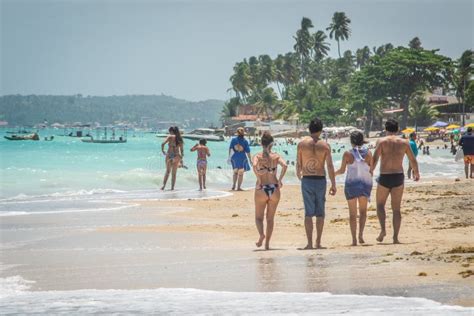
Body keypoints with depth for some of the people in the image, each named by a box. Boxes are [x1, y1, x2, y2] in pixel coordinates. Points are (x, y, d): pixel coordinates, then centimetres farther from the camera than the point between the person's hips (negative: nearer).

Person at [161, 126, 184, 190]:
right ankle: (172, 187, 7)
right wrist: (181, 159, 15)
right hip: (177, 156, 2)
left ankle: (164, 185, 1)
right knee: (174, 173, 10)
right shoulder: (179, 139, 7)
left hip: (169, 155, -2)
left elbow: (163, 144, -17)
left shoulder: (170, 137, -4)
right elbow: (181, 150, 8)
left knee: (168, 171, 11)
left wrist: (163, 150, 1)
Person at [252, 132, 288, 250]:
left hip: (261, 190, -1)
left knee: (259, 217, 13)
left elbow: (254, 166, -24)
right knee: (270, 218, 15)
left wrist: (259, 180, -14)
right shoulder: (276, 156, 1)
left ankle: (261, 234, -16)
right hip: (274, 189, 1)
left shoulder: (257, 156, -3)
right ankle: (267, 243, 12)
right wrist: (280, 180, -8)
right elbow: (284, 166, -17)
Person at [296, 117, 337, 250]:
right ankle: (318, 242, 10)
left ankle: (309, 243, -1)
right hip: (320, 180, 0)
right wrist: (333, 185, 0)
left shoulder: (302, 144, -3)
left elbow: (298, 164, 3)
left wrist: (298, 175, 23)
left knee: (308, 212, 3)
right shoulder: (325, 145, -4)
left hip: (307, 180, 0)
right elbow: (330, 166, -5)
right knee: (320, 213, 9)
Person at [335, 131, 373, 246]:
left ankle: (354, 239, 4)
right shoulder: (368, 153, -3)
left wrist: (334, 173, 18)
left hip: (351, 184, -1)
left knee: (352, 213, 9)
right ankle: (361, 233, -3)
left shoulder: (348, 154, -8)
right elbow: (371, 170, 2)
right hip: (365, 184, 1)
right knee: (363, 211, 17)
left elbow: (342, 170, -2)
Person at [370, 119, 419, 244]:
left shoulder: (382, 141, -3)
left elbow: (375, 158, -14)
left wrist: (371, 171, 0)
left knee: (380, 205, 15)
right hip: (398, 177, 2)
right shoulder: (404, 142, 5)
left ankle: (383, 229, -7)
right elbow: (413, 160, 10)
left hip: (384, 177, -2)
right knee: (396, 209, 8)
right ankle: (395, 237, 3)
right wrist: (416, 173, 26)